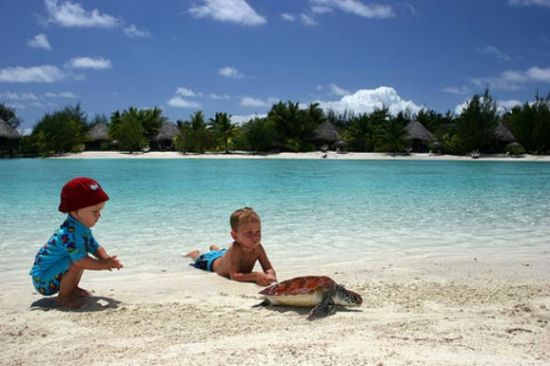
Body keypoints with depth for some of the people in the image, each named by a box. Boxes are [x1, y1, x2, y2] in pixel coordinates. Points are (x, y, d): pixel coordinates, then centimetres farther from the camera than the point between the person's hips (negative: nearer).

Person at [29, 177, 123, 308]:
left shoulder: (82, 228, 1)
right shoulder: (70, 233, -30)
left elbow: (95, 247, 7)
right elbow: (80, 260, -37)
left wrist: (106, 259, -13)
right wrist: (104, 265, -28)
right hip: (43, 281, -10)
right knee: (76, 262, -29)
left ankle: (72, 289, 19)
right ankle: (63, 298, -13)